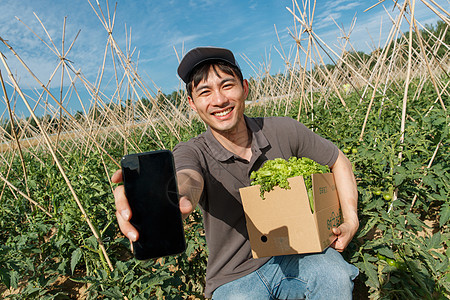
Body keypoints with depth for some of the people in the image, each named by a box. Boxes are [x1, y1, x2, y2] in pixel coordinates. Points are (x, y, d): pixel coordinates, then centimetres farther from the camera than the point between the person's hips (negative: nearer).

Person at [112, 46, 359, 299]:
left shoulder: (283, 131, -9)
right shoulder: (193, 153, -15)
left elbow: (338, 161, 5)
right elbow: (187, 182, -39)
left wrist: (351, 221, -4)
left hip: (290, 257, 1)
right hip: (235, 279, 0)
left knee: (335, 275, -27)